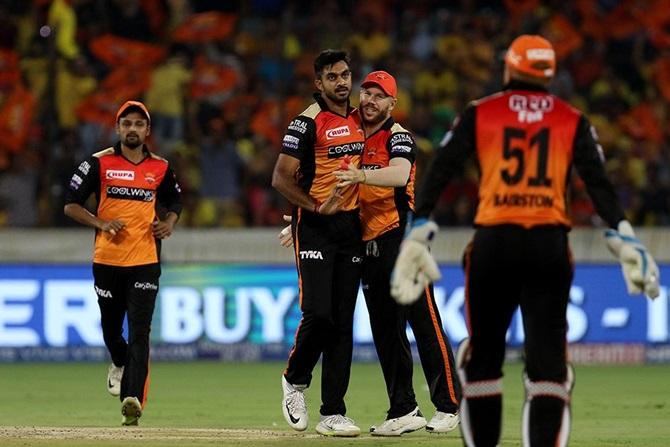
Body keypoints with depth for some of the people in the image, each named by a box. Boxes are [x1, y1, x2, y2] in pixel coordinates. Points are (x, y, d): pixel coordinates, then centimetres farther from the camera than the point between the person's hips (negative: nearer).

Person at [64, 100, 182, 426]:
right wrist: (101, 223, -13)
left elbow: (174, 203, 24)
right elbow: (71, 205, 2)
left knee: (139, 332, -12)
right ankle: (119, 364, 46)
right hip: (107, 259, 0)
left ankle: (133, 399, -22)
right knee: (111, 326, 12)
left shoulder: (160, 168, 8)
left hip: (145, 261, 0)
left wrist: (168, 224, 1)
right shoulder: (99, 163, 1)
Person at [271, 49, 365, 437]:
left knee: (343, 321, 3)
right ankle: (295, 380, 12)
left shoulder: (359, 120, 13)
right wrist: (316, 206, -21)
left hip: (351, 227, 6)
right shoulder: (308, 122, -8)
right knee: (318, 313, -16)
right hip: (315, 229, -6)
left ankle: (333, 412, 4)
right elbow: (281, 178, -11)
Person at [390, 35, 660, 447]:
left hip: (494, 242, 0)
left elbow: (440, 172, 1)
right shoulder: (573, 121, 9)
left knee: (483, 356, 13)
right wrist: (624, 241, -1)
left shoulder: (479, 115, 8)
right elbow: (599, 184, 1)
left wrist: (418, 235, 0)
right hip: (549, 246, 0)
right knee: (548, 359, -2)